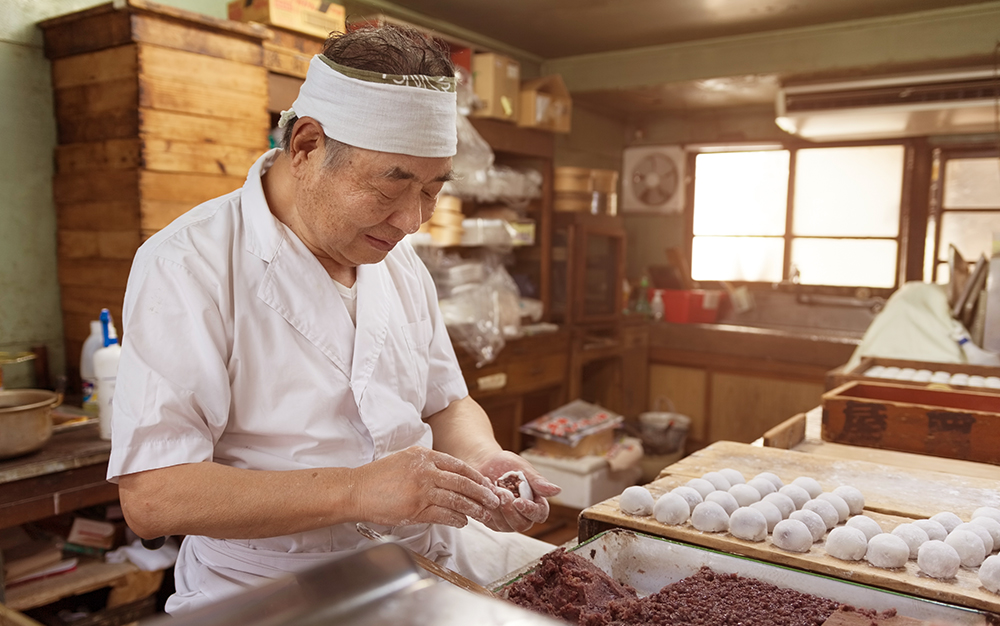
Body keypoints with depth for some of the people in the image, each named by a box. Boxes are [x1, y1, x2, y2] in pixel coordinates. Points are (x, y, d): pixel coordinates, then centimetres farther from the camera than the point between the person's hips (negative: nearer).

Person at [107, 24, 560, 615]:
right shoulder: (187, 267, -16)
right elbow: (152, 496, -21)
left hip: (429, 555, 6)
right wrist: (356, 490, -30)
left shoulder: (398, 258, 7)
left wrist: (482, 459, -9)